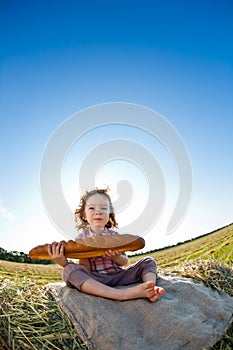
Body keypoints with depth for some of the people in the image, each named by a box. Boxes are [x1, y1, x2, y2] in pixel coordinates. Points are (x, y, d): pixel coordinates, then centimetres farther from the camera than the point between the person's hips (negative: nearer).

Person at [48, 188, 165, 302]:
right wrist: (64, 262, -26)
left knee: (148, 262, -3)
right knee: (69, 271, -33)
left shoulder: (114, 235, 8)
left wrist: (116, 257, -15)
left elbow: (125, 261, 9)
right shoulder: (82, 237, 2)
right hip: (94, 279, -3)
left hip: (118, 276, 3)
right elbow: (85, 268, -7)